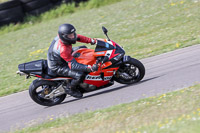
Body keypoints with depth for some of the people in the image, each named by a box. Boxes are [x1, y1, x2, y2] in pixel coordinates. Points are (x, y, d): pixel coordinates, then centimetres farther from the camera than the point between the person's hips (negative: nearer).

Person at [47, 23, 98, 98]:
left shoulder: (61, 36, -15)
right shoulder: (63, 50, -38)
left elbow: (78, 37, 2)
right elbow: (73, 65, -36)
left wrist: (91, 40, -6)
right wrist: (89, 68, -43)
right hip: (57, 67, -10)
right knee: (79, 75, -28)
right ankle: (69, 88, 3)